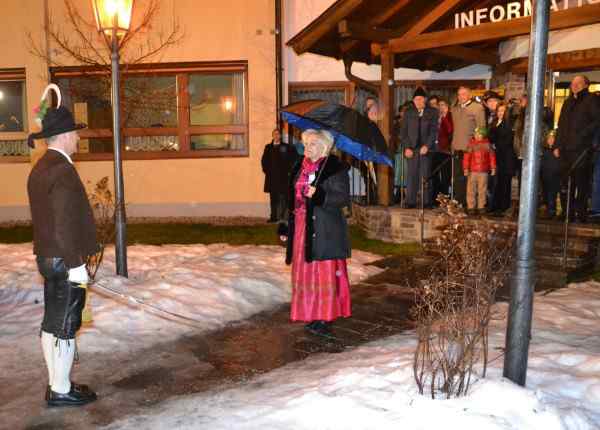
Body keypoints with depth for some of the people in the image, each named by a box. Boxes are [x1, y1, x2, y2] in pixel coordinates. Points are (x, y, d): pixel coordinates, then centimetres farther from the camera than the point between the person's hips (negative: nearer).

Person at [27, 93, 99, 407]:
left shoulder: (40, 168, 12)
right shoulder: (62, 170, -19)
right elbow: (65, 222, -23)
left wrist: (50, 255, 21)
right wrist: (76, 264, -19)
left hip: (48, 257, 10)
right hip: (65, 260, -10)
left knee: (52, 323, 15)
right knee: (65, 327, 0)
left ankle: (56, 384, 26)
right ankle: (61, 391, 10)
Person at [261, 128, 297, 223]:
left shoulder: (286, 147, 3)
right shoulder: (268, 147, 12)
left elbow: (293, 159, 3)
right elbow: (264, 160, 16)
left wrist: (288, 170, -2)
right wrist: (266, 170, 6)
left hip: (283, 176, -3)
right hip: (271, 176, 3)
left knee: (283, 197, -5)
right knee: (273, 198, 5)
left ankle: (283, 216, -1)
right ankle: (273, 216, 9)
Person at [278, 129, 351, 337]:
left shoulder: (335, 168, -6)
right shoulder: (300, 168, 13)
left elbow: (344, 198, -13)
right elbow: (293, 199, 17)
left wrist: (320, 195, -27)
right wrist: (285, 227, 15)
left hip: (325, 231, -6)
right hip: (302, 228, 7)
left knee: (325, 273, -3)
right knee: (305, 272, 9)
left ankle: (325, 318, 6)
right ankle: (312, 315, 20)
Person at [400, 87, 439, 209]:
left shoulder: (432, 112, 8)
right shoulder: (408, 112, 12)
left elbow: (434, 131, 1)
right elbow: (403, 131, 9)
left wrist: (427, 146, -11)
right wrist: (407, 147, -2)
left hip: (426, 148, -1)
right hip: (411, 149, 1)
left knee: (425, 176, -4)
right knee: (411, 176, -2)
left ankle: (426, 202, 0)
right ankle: (410, 202, 1)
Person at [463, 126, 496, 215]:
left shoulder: (487, 144, 2)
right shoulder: (471, 144, 0)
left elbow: (492, 156, 6)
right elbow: (467, 156, -2)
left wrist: (493, 168, 4)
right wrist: (466, 168, -7)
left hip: (483, 172, 0)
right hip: (472, 171, 0)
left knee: (482, 190, 6)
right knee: (471, 190, 0)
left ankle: (481, 207, 15)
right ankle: (471, 207, 7)